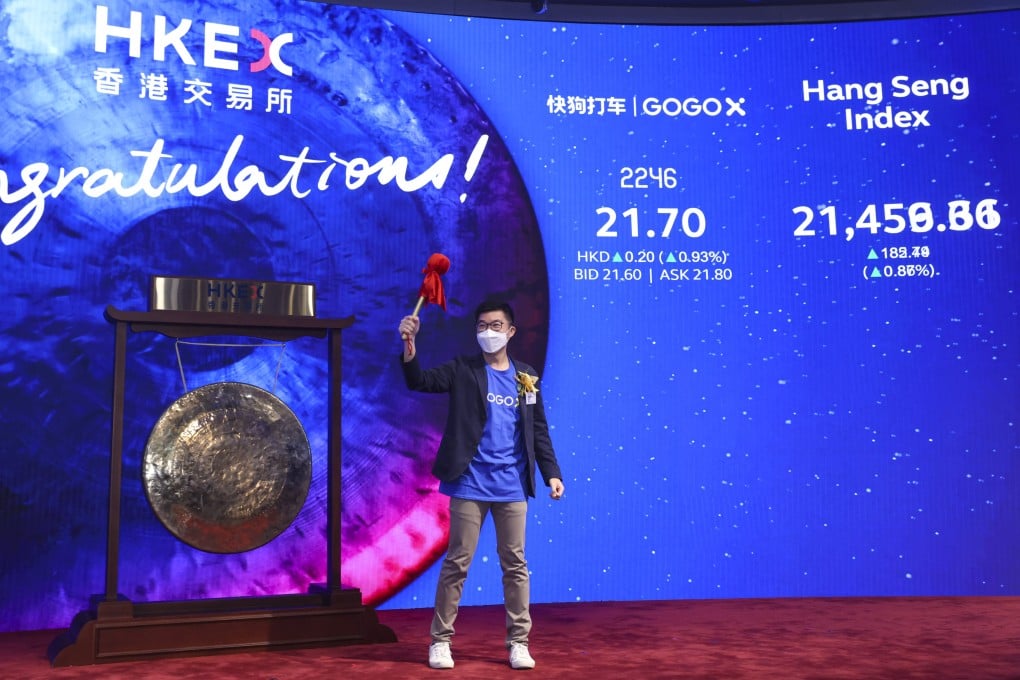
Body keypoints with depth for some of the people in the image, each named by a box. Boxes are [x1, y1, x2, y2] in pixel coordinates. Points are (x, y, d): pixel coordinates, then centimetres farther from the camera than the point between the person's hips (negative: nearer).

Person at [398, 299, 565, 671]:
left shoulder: (526, 377, 9)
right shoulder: (463, 369, 1)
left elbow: (539, 431, 12)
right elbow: (419, 381, -12)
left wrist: (552, 473, 5)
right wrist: (409, 346, -29)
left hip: (512, 486, 3)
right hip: (470, 484, -2)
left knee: (515, 563, 7)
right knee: (457, 562, 2)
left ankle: (518, 642, 17)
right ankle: (440, 640, 15)